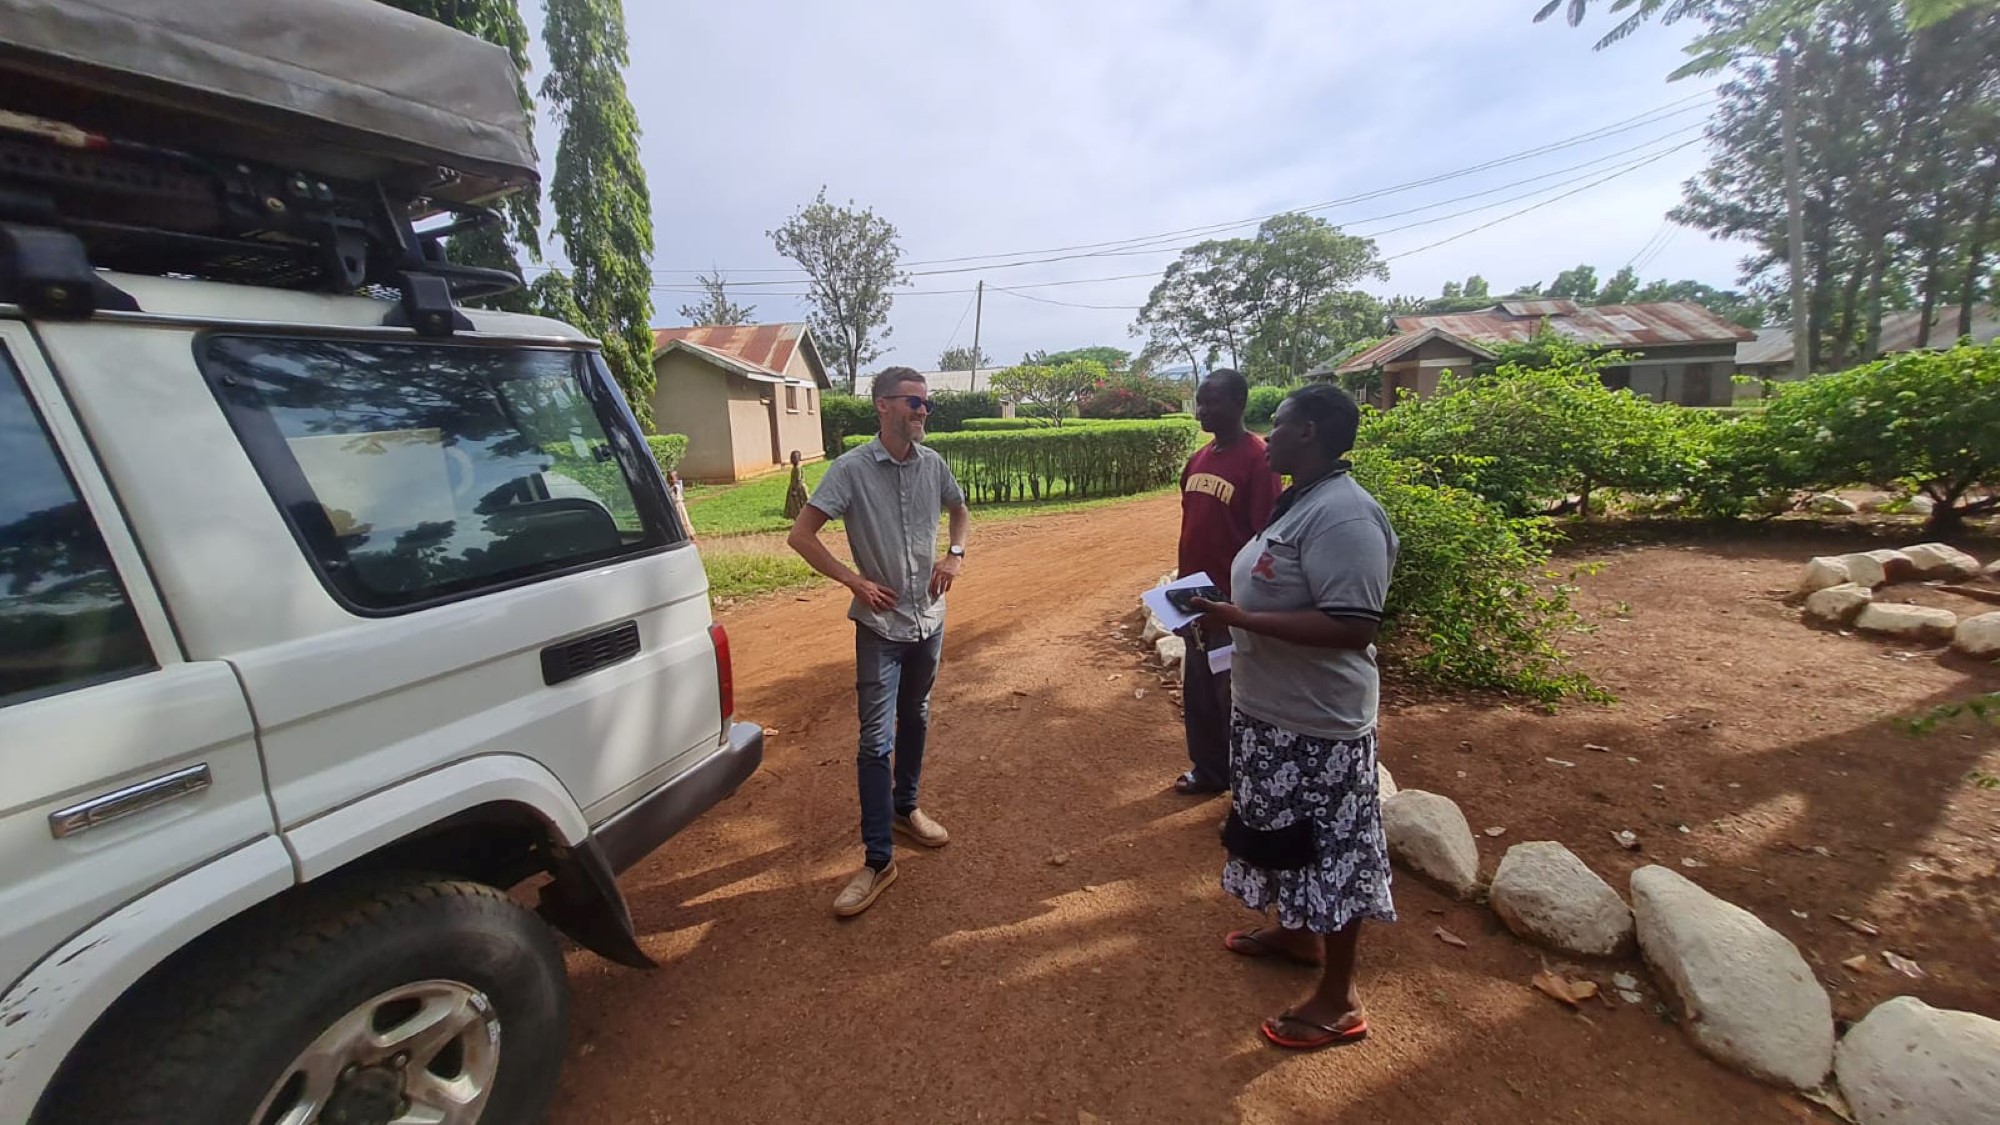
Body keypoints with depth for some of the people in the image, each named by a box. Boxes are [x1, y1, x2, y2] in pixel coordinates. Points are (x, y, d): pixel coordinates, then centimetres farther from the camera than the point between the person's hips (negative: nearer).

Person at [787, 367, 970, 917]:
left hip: (929, 618, 5)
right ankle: (879, 860, 8)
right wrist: (855, 581, -16)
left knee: (915, 720, 19)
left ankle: (905, 809, 41)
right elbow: (801, 534, -12)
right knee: (877, 740, -3)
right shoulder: (851, 468, -14)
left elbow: (960, 510, 19)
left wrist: (955, 554, 0)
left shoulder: (933, 464, 0)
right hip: (880, 624, -5)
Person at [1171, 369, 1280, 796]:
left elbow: (1264, 538, -16)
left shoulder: (1257, 460, -15)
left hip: (1233, 603, -7)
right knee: (1198, 693, 18)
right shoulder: (1198, 460, 9)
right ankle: (1208, 769, 37)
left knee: (1235, 697, 7)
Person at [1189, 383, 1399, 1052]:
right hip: (1273, 707, 10)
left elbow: (1353, 626, -29)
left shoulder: (1342, 515, -24)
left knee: (1328, 847, 6)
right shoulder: (1299, 501, 8)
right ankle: (1298, 932, 47)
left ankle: (1339, 1000, 25)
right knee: (1289, 835, 25)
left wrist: (1243, 619, -28)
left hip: (1316, 720, -10)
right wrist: (1233, 613, 9)